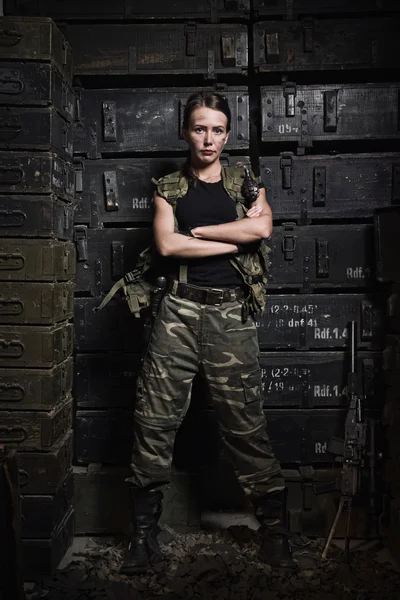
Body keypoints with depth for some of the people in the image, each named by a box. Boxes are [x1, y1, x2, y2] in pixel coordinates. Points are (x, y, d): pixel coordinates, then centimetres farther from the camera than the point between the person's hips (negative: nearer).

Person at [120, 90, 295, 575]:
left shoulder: (244, 183, 14)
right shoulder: (168, 188, 13)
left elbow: (262, 227, -8)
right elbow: (167, 245, -5)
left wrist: (195, 230, -4)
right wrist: (234, 241, -4)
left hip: (230, 313, 0)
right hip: (179, 311, 1)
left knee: (245, 425, 1)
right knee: (154, 421, -2)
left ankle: (274, 529, 15)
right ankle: (144, 533, 11)